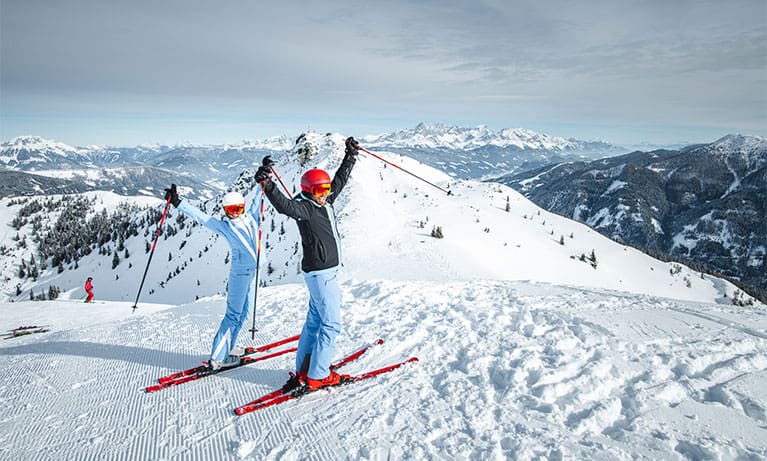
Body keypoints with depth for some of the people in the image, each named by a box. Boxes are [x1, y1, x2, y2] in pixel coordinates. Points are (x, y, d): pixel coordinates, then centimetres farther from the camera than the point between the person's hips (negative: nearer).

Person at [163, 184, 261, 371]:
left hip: (254, 271, 6)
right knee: (233, 315, -7)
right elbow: (200, 216, -3)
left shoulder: (251, 217, 10)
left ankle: (226, 348, 23)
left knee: (243, 313, 12)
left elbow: (257, 200, 21)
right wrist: (178, 203, -7)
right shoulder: (223, 226, -2)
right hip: (240, 272, -6)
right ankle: (217, 358, -3)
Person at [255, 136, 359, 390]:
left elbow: (340, 179, 20)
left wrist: (350, 155, 24)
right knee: (331, 324, -4)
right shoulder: (304, 208, -15)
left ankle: (304, 369, 23)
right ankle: (318, 376, 4)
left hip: (326, 271, 9)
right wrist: (267, 184, -49)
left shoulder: (325, 202, 8)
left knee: (315, 321, 14)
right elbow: (285, 205, -35)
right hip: (320, 273, -9)